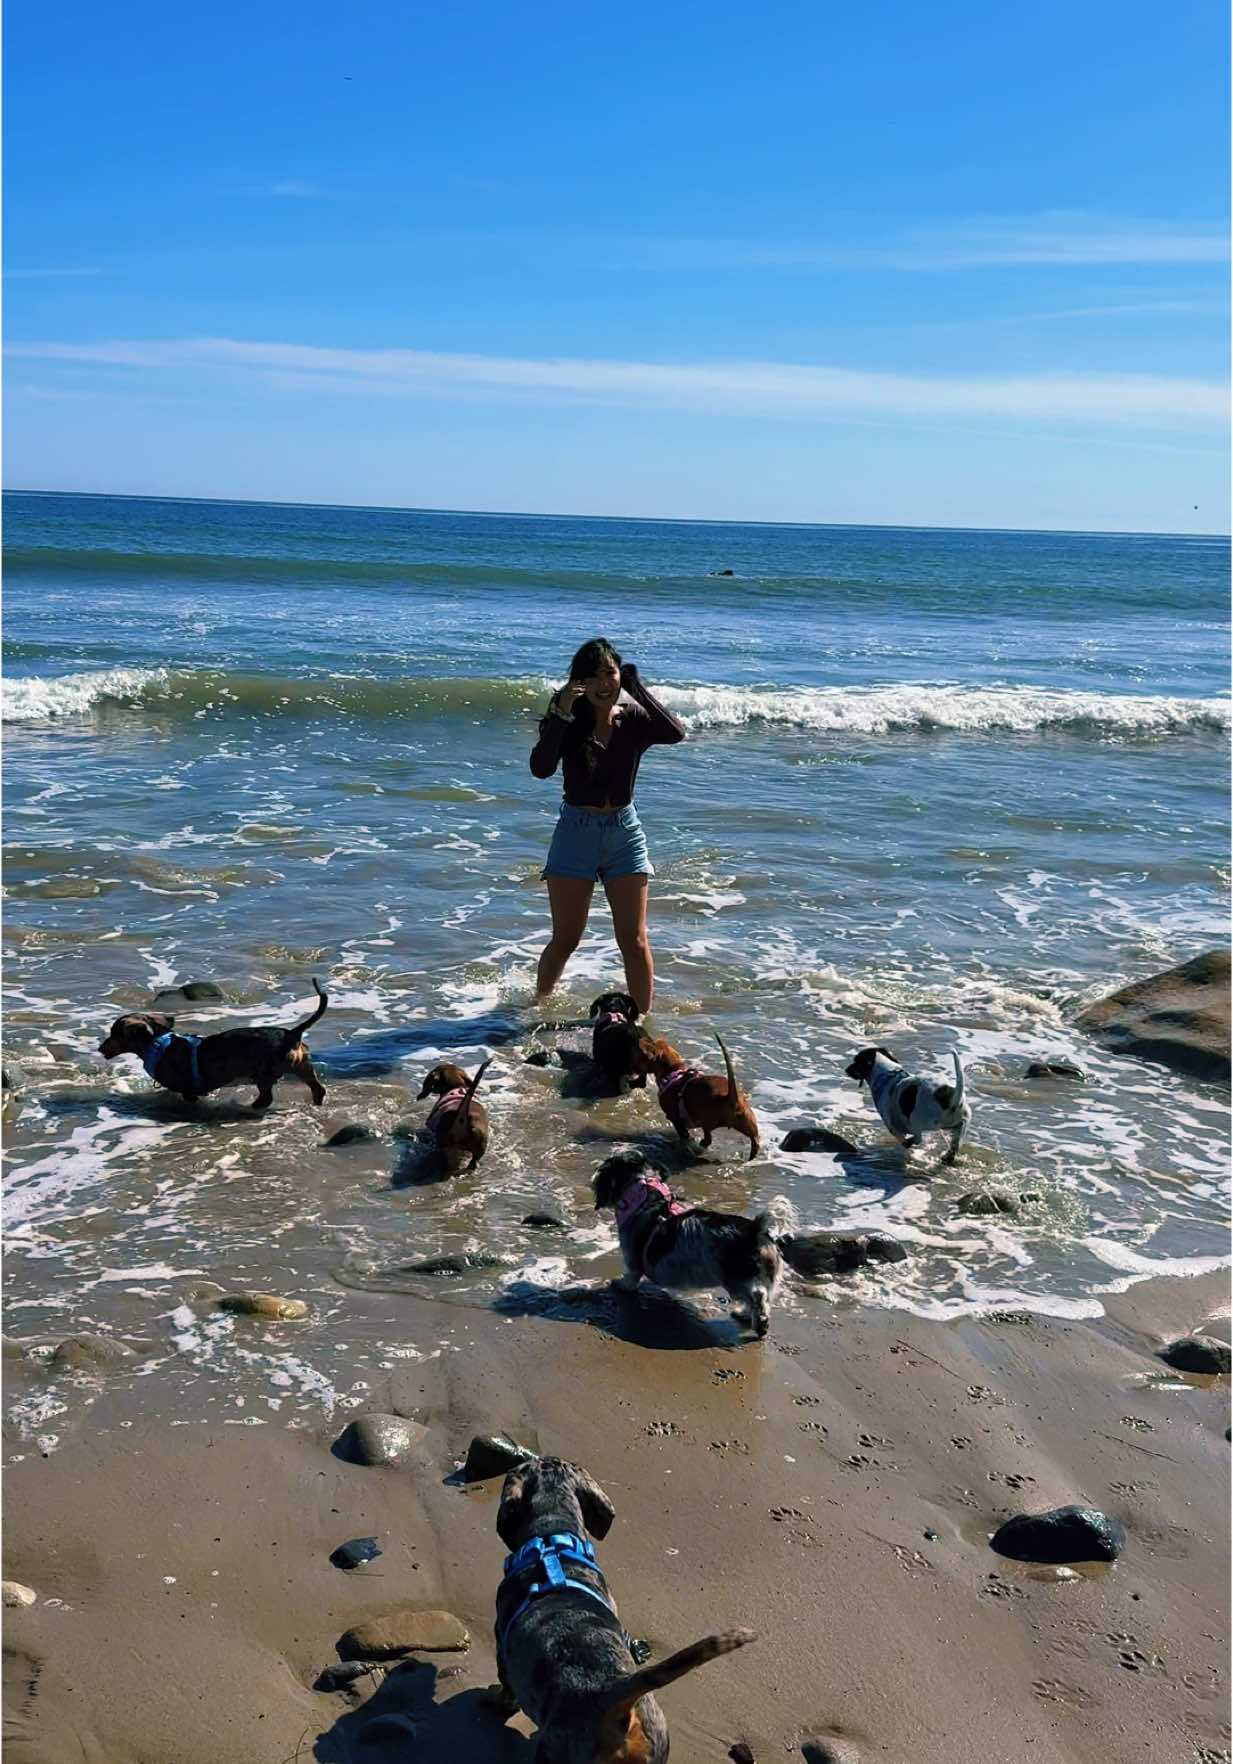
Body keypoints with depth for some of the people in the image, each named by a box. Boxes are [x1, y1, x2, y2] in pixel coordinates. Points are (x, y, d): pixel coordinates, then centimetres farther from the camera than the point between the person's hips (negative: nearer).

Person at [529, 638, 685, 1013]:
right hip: (575, 832, -1)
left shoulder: (634, 720, -2)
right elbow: (541, 768, -23)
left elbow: (675, 732, -23)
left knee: (634, 941, 0)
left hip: (624, 831, 1)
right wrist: (562, 713, -27)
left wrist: (637, 688, -20)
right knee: (566, 940, 7)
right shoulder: (568, 721, -6)